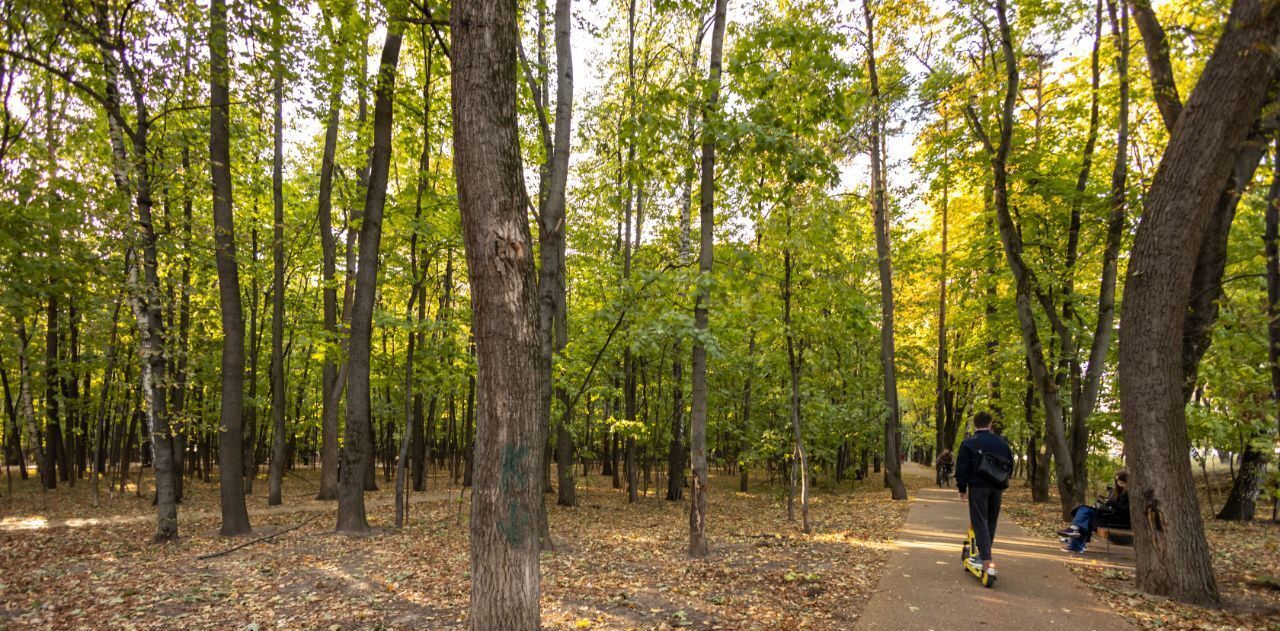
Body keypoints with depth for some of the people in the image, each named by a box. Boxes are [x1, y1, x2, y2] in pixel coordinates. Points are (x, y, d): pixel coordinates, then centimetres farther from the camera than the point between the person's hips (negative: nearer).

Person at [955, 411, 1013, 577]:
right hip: (996, 487, 5)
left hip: (977, 486, -5)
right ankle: (984, 554, 25)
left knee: (980, 522, -5)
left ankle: (987, 560, -16)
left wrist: (962, 488, 2)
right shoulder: (1002, 442, 8)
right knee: (991, 522, 16)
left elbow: (962, 468, -8)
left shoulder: (969, 443, -6)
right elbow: (1010, 464, 16)